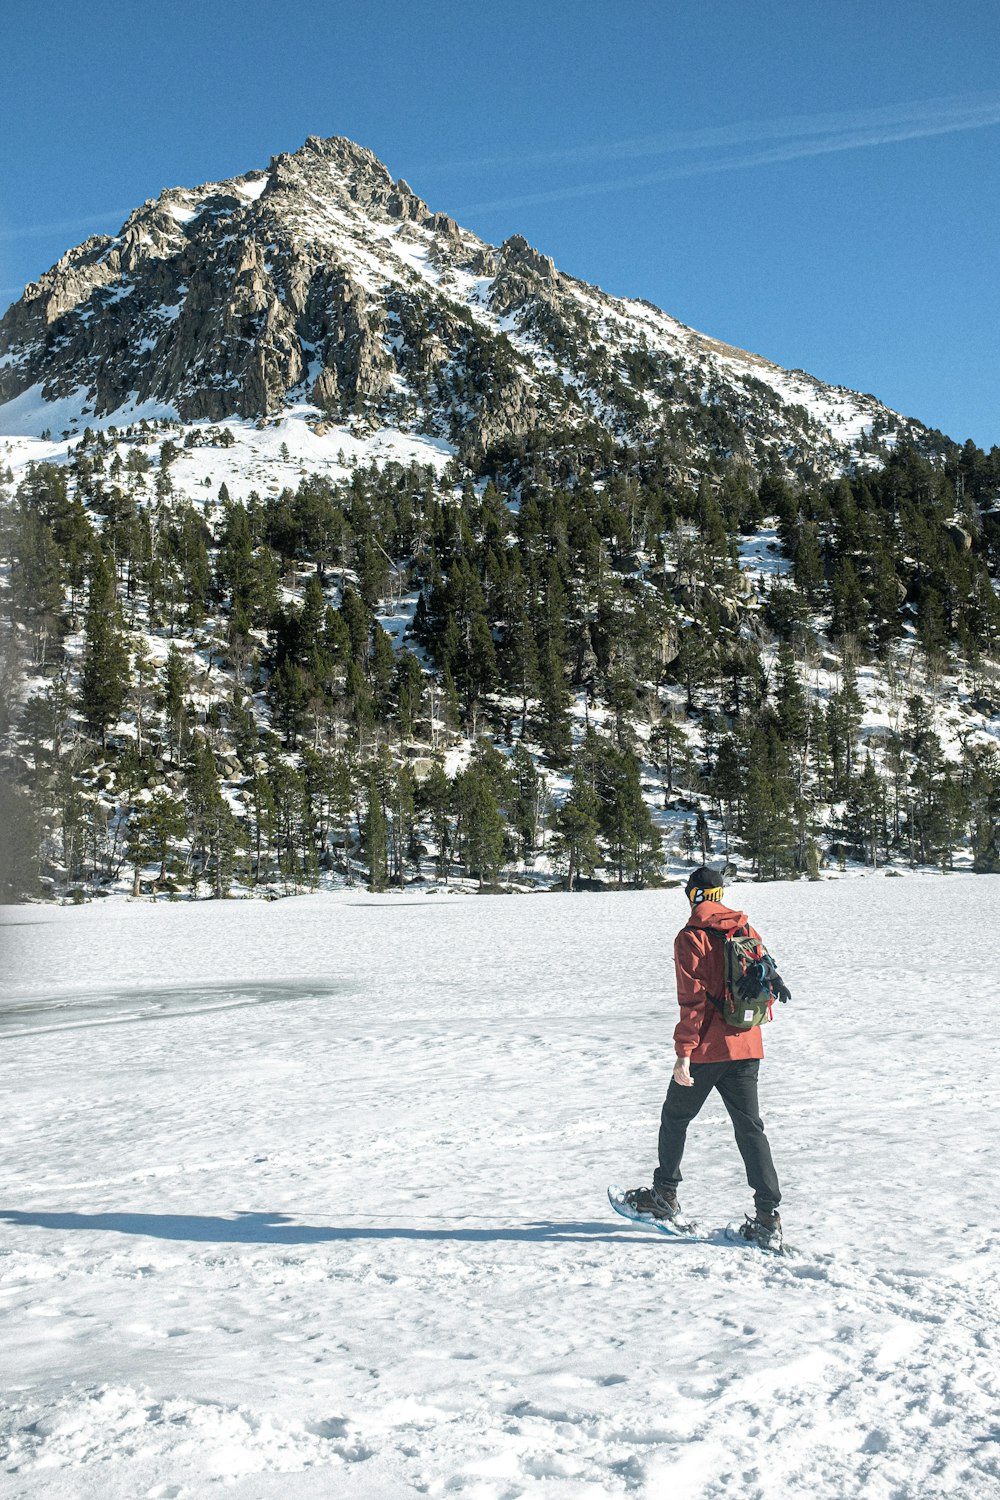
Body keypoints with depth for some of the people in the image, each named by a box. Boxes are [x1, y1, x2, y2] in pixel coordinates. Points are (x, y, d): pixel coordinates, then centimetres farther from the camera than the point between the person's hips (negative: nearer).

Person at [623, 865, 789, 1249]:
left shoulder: (691, 938, -11)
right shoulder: (746, 931, 6)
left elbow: (692, 999, -16)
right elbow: (768, 977, 11)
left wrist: (683, 1054, -14)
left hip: (706, 1048, -5)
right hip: (746, 1047, 5)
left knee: (675, 1118, 15)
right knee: (750, 1128, 6)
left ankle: (665, 1198, 26)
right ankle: (768, 1218, 0)